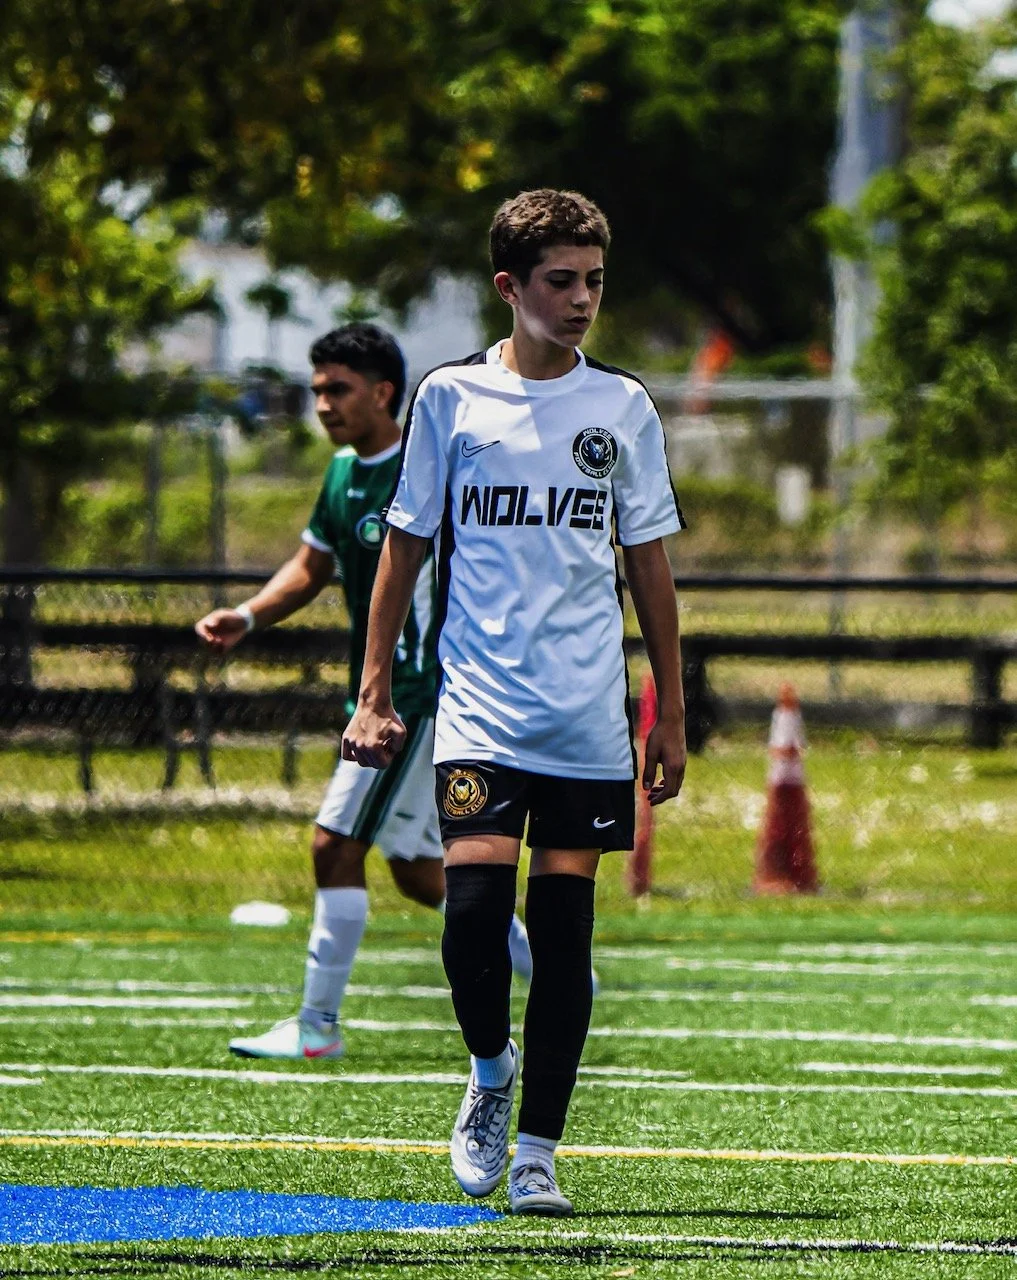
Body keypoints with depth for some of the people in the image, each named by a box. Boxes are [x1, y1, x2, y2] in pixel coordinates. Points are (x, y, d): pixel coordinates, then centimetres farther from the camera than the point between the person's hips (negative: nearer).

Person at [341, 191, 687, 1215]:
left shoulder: (623, 407, 7)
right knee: (474, 903, -16)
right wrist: (373, 695, 4)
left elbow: (649, 563, 13)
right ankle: (489, 1071, 14)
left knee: (564, 927, -1)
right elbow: (404, 547, 9)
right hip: (480, 709, -2)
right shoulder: (451, 397, 3)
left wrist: (671, 715, 11)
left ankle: (535, 1153, 6)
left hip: (590, 719, 2)